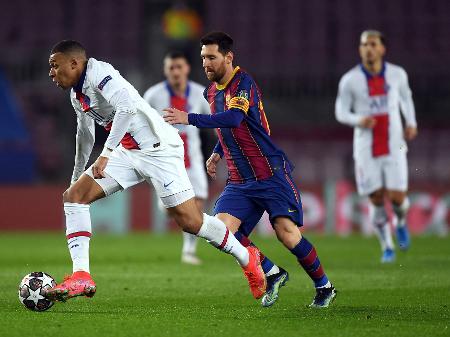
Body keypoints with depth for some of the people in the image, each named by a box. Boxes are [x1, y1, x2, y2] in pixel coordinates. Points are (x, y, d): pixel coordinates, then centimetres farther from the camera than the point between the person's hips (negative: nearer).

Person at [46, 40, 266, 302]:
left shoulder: (98, 72, -17)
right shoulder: (77, 95, 13)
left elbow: (126, 106, -33)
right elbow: (85, 136, 29)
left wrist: (106, 154, -32)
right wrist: (77, 176, 37)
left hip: (158, 148, -9)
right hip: (128, 153, 9)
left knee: (190, 221, -9)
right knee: (74, 196, -5)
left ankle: (247, 258, 14)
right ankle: (81, 277, -10)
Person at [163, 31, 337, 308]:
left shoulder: (243, 83, -14)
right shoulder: (212, 92, 12)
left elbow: (233, 118, -33)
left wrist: (189, 119, -36)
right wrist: (218, 153, 17)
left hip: (271, 175, -7)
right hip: (239, 181, 7)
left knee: (287, 233, -17)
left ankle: (324, 286, 6)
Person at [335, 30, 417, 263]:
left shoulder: (397, 74, 0)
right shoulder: (350, 80, -6)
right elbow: (341, 112, 0)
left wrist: (411, 123, 5)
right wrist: (359, 120, -20)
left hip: (394, 146, 1)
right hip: (366, 149, -1)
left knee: (397, 197, -9)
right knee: (377, 200, -1)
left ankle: (401, 222, 27)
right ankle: (387, 247, 20)